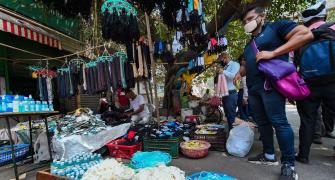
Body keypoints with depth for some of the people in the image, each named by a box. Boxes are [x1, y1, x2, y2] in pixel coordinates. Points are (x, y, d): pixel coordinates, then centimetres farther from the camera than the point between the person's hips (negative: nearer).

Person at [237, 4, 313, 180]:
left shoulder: (276, 26, 2)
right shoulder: (249, 44, 25)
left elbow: (306, 34, -11)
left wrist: (273, 53, -18)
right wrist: (240, 73, 10)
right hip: (253, 88, 9)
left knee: (278, 122, -8)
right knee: (262, 122, 10)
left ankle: (288, 165, 2)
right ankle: (269, 155, 21)